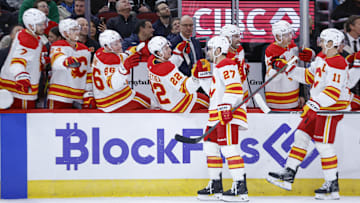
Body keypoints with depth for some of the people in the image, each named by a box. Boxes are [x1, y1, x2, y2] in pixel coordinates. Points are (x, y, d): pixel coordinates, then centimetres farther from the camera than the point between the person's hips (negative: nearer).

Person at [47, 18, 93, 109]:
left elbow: (88, 74, 20)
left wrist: (89, 94, 11)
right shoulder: (58, 46, -5)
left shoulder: (85, 50, 16)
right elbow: (56, 61, -28)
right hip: (59, 97, -6)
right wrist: (67, 61, -52)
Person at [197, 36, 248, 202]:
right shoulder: (218, 67, 24)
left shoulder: (226, 65, -10)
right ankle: (216, 187, 17)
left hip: (228, 113, -11)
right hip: (217, 114, 11)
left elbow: (234, 87, -22)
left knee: (229, 148, -15)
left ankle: (240, 188, -17)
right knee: (210, 146, 12)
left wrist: (226, 107, -30)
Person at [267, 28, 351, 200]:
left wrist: (315, 105, -34)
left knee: (323, 144, -8)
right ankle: (288, 175, 15)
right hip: (318, 106, 10)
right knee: (301, 135, 10)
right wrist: (289, 69, 15)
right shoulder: (321, 59, 11)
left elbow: (333, 91, -28)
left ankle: (332, 186, 0)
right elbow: (309, 76, 21)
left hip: (332, 108, -10)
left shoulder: (337, 64, -20)